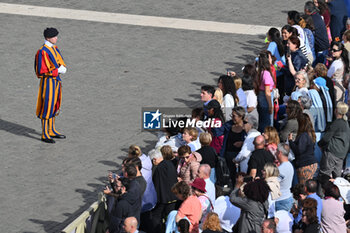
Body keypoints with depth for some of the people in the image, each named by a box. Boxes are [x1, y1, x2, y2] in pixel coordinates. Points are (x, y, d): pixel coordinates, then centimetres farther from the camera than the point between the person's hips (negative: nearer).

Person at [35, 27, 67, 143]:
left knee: (54, 107, 16)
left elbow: (61, 62, 15)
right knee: (47, 107, -3)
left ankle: (52, 131, 28)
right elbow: (41, 71, -20)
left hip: (56, 80, 9)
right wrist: (58, 71, -20)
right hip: (48, 82, -9)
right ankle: (45, 135, 4)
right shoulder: (42, 52, -19)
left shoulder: (55, 48, 8)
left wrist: (62, 68, -9)